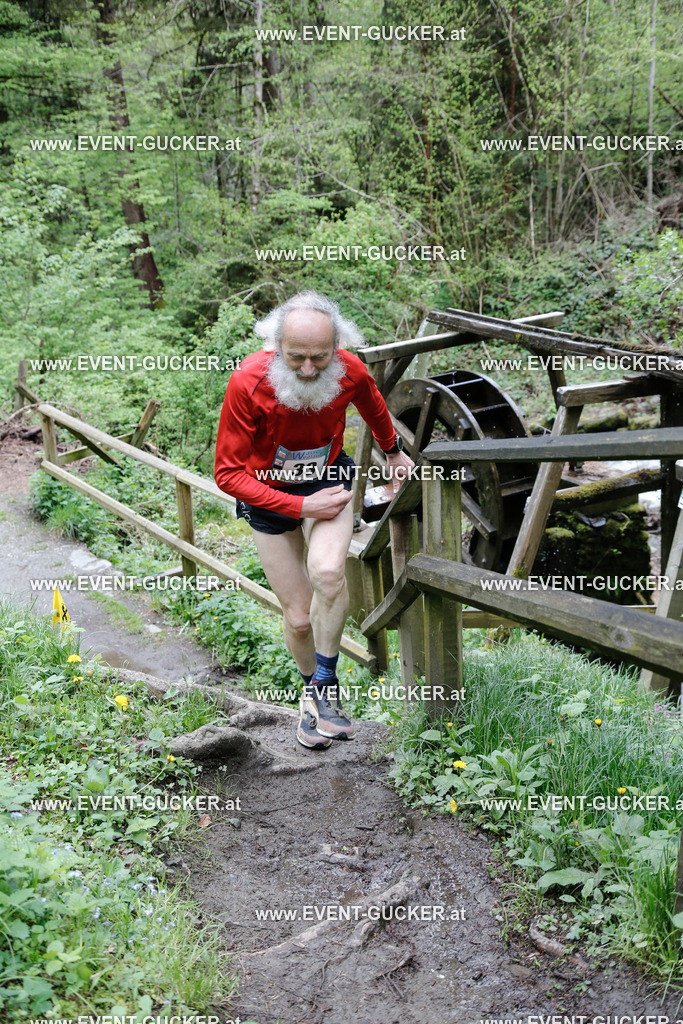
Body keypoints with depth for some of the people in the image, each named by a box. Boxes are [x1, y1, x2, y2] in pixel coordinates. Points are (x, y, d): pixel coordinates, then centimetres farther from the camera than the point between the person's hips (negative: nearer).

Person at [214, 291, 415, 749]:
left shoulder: (351, 372, -21)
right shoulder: (247, 382, -30)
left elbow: (373, 405, 7)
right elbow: (229, 473, -23)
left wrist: (394, 452, 25)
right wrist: (301, 507, -27)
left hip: (328, 479, 1)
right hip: (268, 493, -1)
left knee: (327, 570, -30)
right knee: (299, 617, 3)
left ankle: (326, 685, -10)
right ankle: (313, 689, 34)